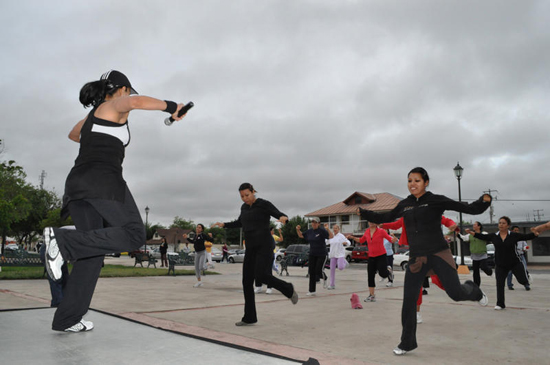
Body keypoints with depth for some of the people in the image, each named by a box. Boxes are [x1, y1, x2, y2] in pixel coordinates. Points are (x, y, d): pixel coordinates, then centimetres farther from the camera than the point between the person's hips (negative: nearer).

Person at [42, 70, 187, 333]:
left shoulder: (92, 115, 28)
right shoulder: (115, 105, 5)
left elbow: (74, 134, 49)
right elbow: (137, 102, -21)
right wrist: (171, 107, -10)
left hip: (77, 184, 8)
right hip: (103, 181, -8)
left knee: (93, 251, 7)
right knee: (133, 235, -8)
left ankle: (67, 318, 0)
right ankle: (63, 241, -22)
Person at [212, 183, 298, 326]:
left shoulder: (264, 204, -6)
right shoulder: (245, 207, 15)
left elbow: (281, 216, -12)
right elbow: (240, 223, 33)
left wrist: (283, 218, -36)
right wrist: (224, 225, 23)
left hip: (265, 246, -7)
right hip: (252, 248, 7)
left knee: (260, 275, -25)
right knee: (247, 281, 2)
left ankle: (288, 289, 0)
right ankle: (249, 317, 11)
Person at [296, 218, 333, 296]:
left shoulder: (322, 230, -11)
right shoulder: (310, 231, 6)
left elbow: (331, 236, -20)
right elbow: (301, 235, 18)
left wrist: (327, 229, -35)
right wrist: (298, 230, -1)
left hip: (322, 254, -5)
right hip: (312, 255, 5)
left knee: (318, 271, -10)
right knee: (311, 272, 2)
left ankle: (324, 278, 28)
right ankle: (312, 291, 10)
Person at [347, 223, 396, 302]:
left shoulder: (381, 231, -9)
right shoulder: (367, 232, 4)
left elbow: (390, 239, -8)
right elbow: (361, 240, 20)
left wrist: (394, 239, -31)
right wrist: (352, 237, 9)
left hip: (381, 256, -4)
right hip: (371, 257, 4)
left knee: (382, 274, -13)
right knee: (370, 276, 2)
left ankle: (388, 270, 26)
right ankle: (372, 296, 11)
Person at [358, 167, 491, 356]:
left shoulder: (436, 200, -5)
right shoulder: (404, 205, 8)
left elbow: (469, 209, -6)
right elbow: (385, 218, 22)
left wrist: (484, 202, -25)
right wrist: (362, 212, 16)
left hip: (439, 254, -3)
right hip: (417, 258, 3)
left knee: (456, 294, -5)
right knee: (408, 302, 2)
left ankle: (473, 290, 34)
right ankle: (407, 343, 20)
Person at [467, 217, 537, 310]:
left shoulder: (514, 236, -9)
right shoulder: (494, 236, -3)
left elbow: (526, 237, -10)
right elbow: (482, 237, 3)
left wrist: (535, 234, -28)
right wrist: (471, 233, -4)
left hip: (515, 263, -2)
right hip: (500, 265, 2)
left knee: (523, 281, -2)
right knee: (499, 284, 3)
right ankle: (500, 304, 17)